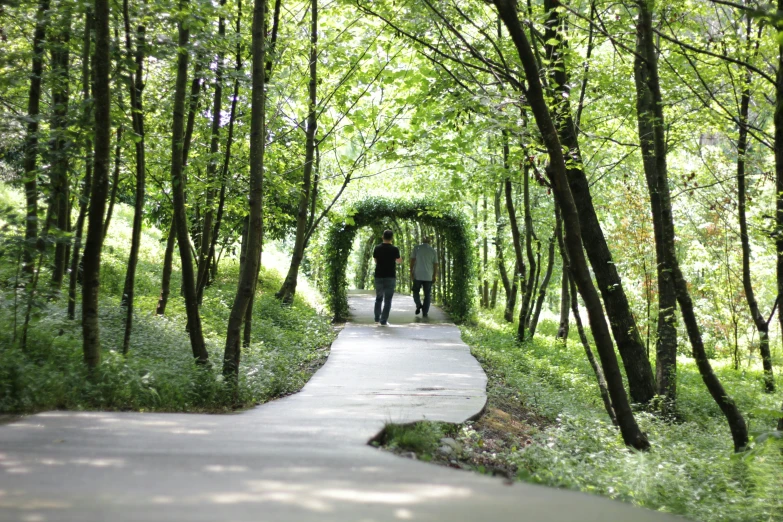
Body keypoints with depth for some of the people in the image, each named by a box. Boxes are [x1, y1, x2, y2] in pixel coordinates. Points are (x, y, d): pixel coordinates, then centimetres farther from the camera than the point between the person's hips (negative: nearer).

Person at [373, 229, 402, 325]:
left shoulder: (377, 248, 0)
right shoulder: (394, 249, -8)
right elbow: (399, 261, 8)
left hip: (379, 276, 3)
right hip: (390, 277, -3)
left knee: (378, 298, 18)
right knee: (387, 300, 0)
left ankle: (377, 318, 23)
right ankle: (383, 320, -4)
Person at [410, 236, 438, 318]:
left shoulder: (417, 248, 0)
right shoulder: (433, 251, 4)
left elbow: (412, 260, -5)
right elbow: (435, 264, 3)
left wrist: (411, 272, -3)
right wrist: (435, 276, 10)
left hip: (417, 275, -1)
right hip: (428, 276, 1)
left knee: (416, 291, 16)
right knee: (427, 294, 8)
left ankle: (418, 305, -7)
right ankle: (425, 312, 3)